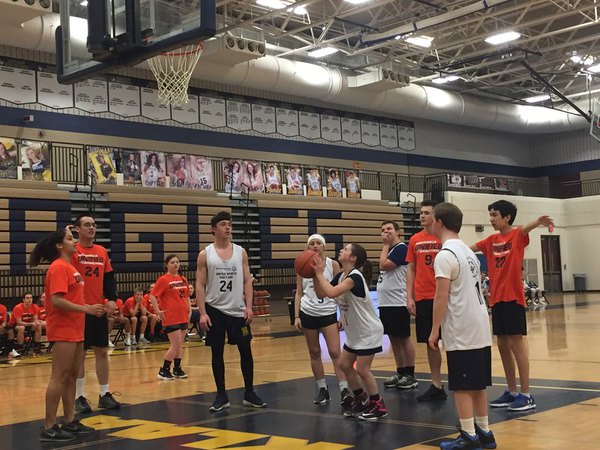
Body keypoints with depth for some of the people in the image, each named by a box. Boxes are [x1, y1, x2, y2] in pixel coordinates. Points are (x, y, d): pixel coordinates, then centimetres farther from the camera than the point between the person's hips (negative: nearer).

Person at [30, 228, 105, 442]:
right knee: (59, 377, -8)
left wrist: (89, 308, 14)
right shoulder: (58, 267, -14)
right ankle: (49, 428, -4)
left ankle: (70, 422, 21)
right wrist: (86, 309, -22)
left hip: (74, 329, 10)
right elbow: (56, 300, -23)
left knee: (71, 376, 13)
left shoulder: (68, 266, 17)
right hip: (63, 330, -10)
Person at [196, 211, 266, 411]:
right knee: (217, 353, 4)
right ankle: (221, 396, 15)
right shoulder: (205, 254, -1)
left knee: (246, 350, 3)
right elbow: (200, 285, -3)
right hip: (215, 310, -1)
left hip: (238, 310, 2)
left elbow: (247, 281, 4)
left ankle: (249, 393, 15)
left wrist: (248, 306, -7)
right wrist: (202, 313, -11)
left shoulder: (240, 252, 4)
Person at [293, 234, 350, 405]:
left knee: (335, 352, -8)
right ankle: (322, 389, 18)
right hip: (308, 313, 2)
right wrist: (296, 316, 1)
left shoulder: (333, 264, -1)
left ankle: (344, 389, -5)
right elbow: (299, 293, 8)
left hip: (328, 313, -2)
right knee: (314, 352, 8)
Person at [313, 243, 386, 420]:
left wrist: (320, 274, -24)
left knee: (362, 369, -7)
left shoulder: (355, 276, -24)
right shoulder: (341, 276, 4)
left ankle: (378, 406, 8)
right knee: (345, 364, 10)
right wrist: (315, 275, -7)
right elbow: (321, 294, 6)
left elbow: (331, 293, -37)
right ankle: (361, 400, 25)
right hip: (355, 331, 9)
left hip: (369, 331, -9)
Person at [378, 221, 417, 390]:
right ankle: (400, 372, 22)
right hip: (385, 302, 9)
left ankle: (410, 375, 7)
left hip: (398, 303, -9)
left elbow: (384, 265, -18)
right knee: (393, 338, 13)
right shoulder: (389, 249, 15)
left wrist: (385, 245, -9)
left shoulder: (401, 248, -11)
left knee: (404, 338, -1)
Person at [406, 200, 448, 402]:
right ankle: (436, 386, 19)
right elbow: (411, 270, 12)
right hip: (422, 299, 4)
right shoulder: (415, 240, 9)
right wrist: (409, 297, 4)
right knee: (430, 342, 10)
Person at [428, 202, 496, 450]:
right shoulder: (468, 251, 14)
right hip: (480, 328, 9)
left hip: (461, 332, -9)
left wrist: (434, 330, -12)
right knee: (477, 384, 15)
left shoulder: (445, 255, -14)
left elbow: (441, 297, -18)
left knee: (461, 386, -2)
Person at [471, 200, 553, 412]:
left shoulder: (517, 235, -7)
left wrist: (539, 222, -51)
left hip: (513, 297, -7)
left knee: (516, 343, -5)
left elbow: (525, 228, -30)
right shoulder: (491, 240, 12)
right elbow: (469, 248, 24)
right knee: (503, 345, 11)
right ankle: (512, 392, 21)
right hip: (496, 298, 7)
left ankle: (526, 395, 1)